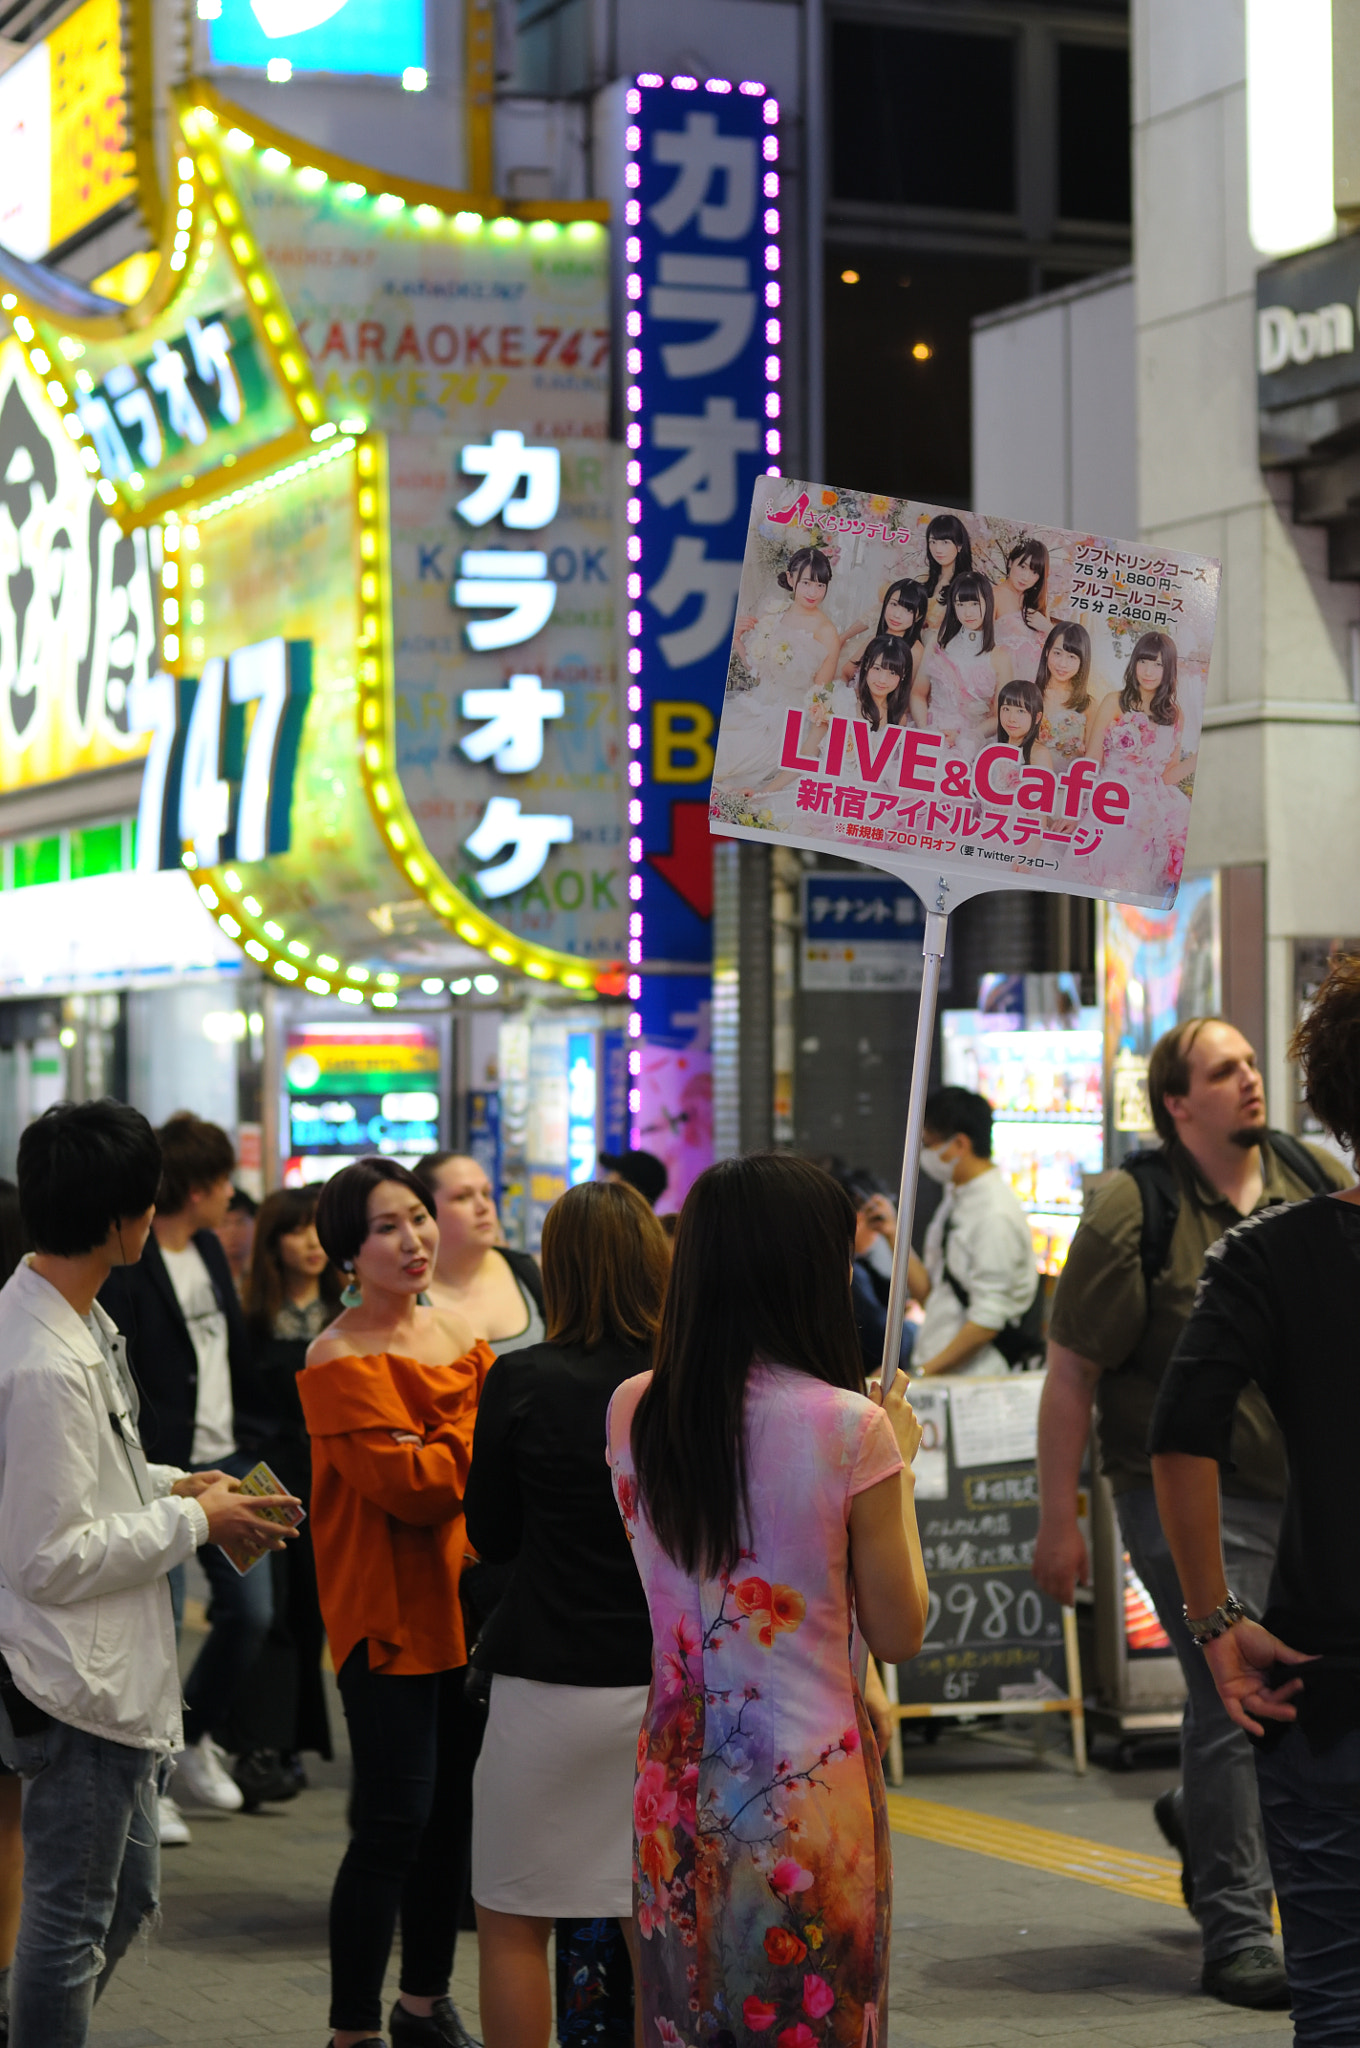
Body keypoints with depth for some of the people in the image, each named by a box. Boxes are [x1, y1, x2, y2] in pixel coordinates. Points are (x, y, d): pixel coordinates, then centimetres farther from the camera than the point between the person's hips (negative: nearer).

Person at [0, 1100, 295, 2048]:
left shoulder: (80, 1323, 6)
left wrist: (169, 1484, 7)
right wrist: (194, 1521, -15)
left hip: (114, 1668, 10)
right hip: (78, 1683, -10)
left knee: (129, 1894, 22)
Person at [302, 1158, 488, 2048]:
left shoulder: (458, 1332, 9)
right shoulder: (342, 1361, -14)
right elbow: (409, 1483, -21)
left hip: (465, 1601, 7)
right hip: (391, 1615, -7)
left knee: (455, 1809, 15)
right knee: (395, 1823, -7)